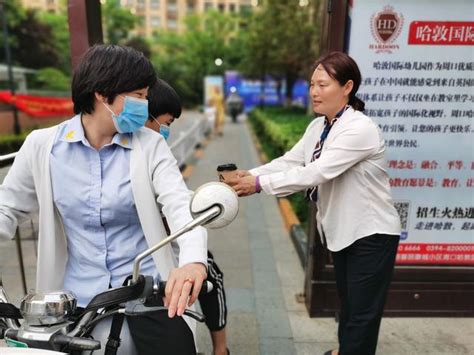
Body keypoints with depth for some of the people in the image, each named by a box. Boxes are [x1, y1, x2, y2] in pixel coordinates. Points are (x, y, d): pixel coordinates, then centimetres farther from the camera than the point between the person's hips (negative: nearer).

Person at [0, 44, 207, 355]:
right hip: (76, 295, 2)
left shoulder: (151, 145, -6)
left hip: (146, 287, -1)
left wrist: (194, 261, -35)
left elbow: (181, 205, -17)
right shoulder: (42, 146, -3)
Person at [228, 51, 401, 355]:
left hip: (372, 233, -8)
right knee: (348, 303, 25)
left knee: (363, 313, 6)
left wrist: (259, 183, -29)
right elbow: (289, 161, -3)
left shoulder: (360, 129, -24)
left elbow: (317, 172, -31)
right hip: (342, 230, 8)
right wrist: (248, 176, -18)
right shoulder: (318, 127, 3)